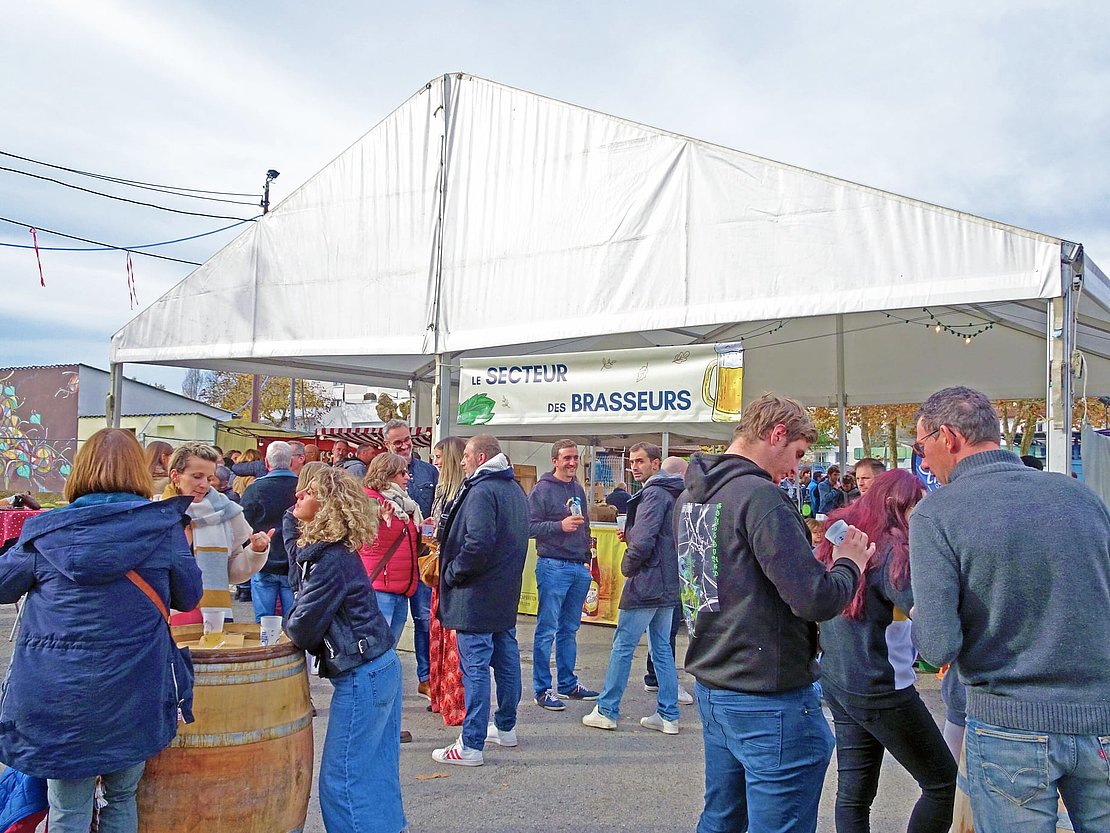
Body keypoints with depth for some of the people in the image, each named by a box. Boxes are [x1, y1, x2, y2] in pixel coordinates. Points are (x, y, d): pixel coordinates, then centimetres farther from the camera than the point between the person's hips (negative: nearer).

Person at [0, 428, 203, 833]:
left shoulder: (45, 533, -4)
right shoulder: (164, 527, -6)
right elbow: (188, 597, 6)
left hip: (57, 701, 0)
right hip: (132, 697, 0)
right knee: (121, 800, 19)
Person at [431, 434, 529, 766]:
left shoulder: (481, 491, -17)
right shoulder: (515, 490, 13)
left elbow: (478, 544, -28)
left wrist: (451, 573, -13)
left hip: (476, 595, -9)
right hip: (506, 595, 10)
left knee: (475, 668, -4)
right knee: (507, 660, 17)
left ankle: (471, 746, 1)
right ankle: (506, 727, 31)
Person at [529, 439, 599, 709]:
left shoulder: (578, 489, 15)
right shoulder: (543, 489, -7)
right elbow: (530, 526, -14)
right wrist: (560, 526, -22)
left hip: (579, 568, 7)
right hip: (553, 566, -7)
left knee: (569, 629, 14)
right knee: (547, 629, -2)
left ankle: (568, 684, 24)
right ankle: (542, 690, 5)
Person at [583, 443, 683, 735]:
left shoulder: (653, 493, -16)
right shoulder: (672, 493, 14)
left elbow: (643, 541, -24)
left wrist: (628, 566, -7)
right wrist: (631, 535, 9)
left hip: (646, 584, -9)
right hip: (669, 585, 9)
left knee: (622, 646, 1)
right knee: (662, 647, 14)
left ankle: (606, 711, 9)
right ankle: (668, 715, 17)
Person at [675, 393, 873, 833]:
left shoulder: (690, 495, 9)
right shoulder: (759, 495, -19)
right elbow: (816, 600, -23)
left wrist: (808, 559, 11)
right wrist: (849, 563, -4)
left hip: (711, 687, 9)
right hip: (769, 701, -9)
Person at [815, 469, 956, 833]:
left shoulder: (833, 542, 7)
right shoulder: (890, 550, -16)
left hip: (836, 683, 8)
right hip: (881, 690, -8)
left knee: (853, 793, 13)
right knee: (943, 782, 6)